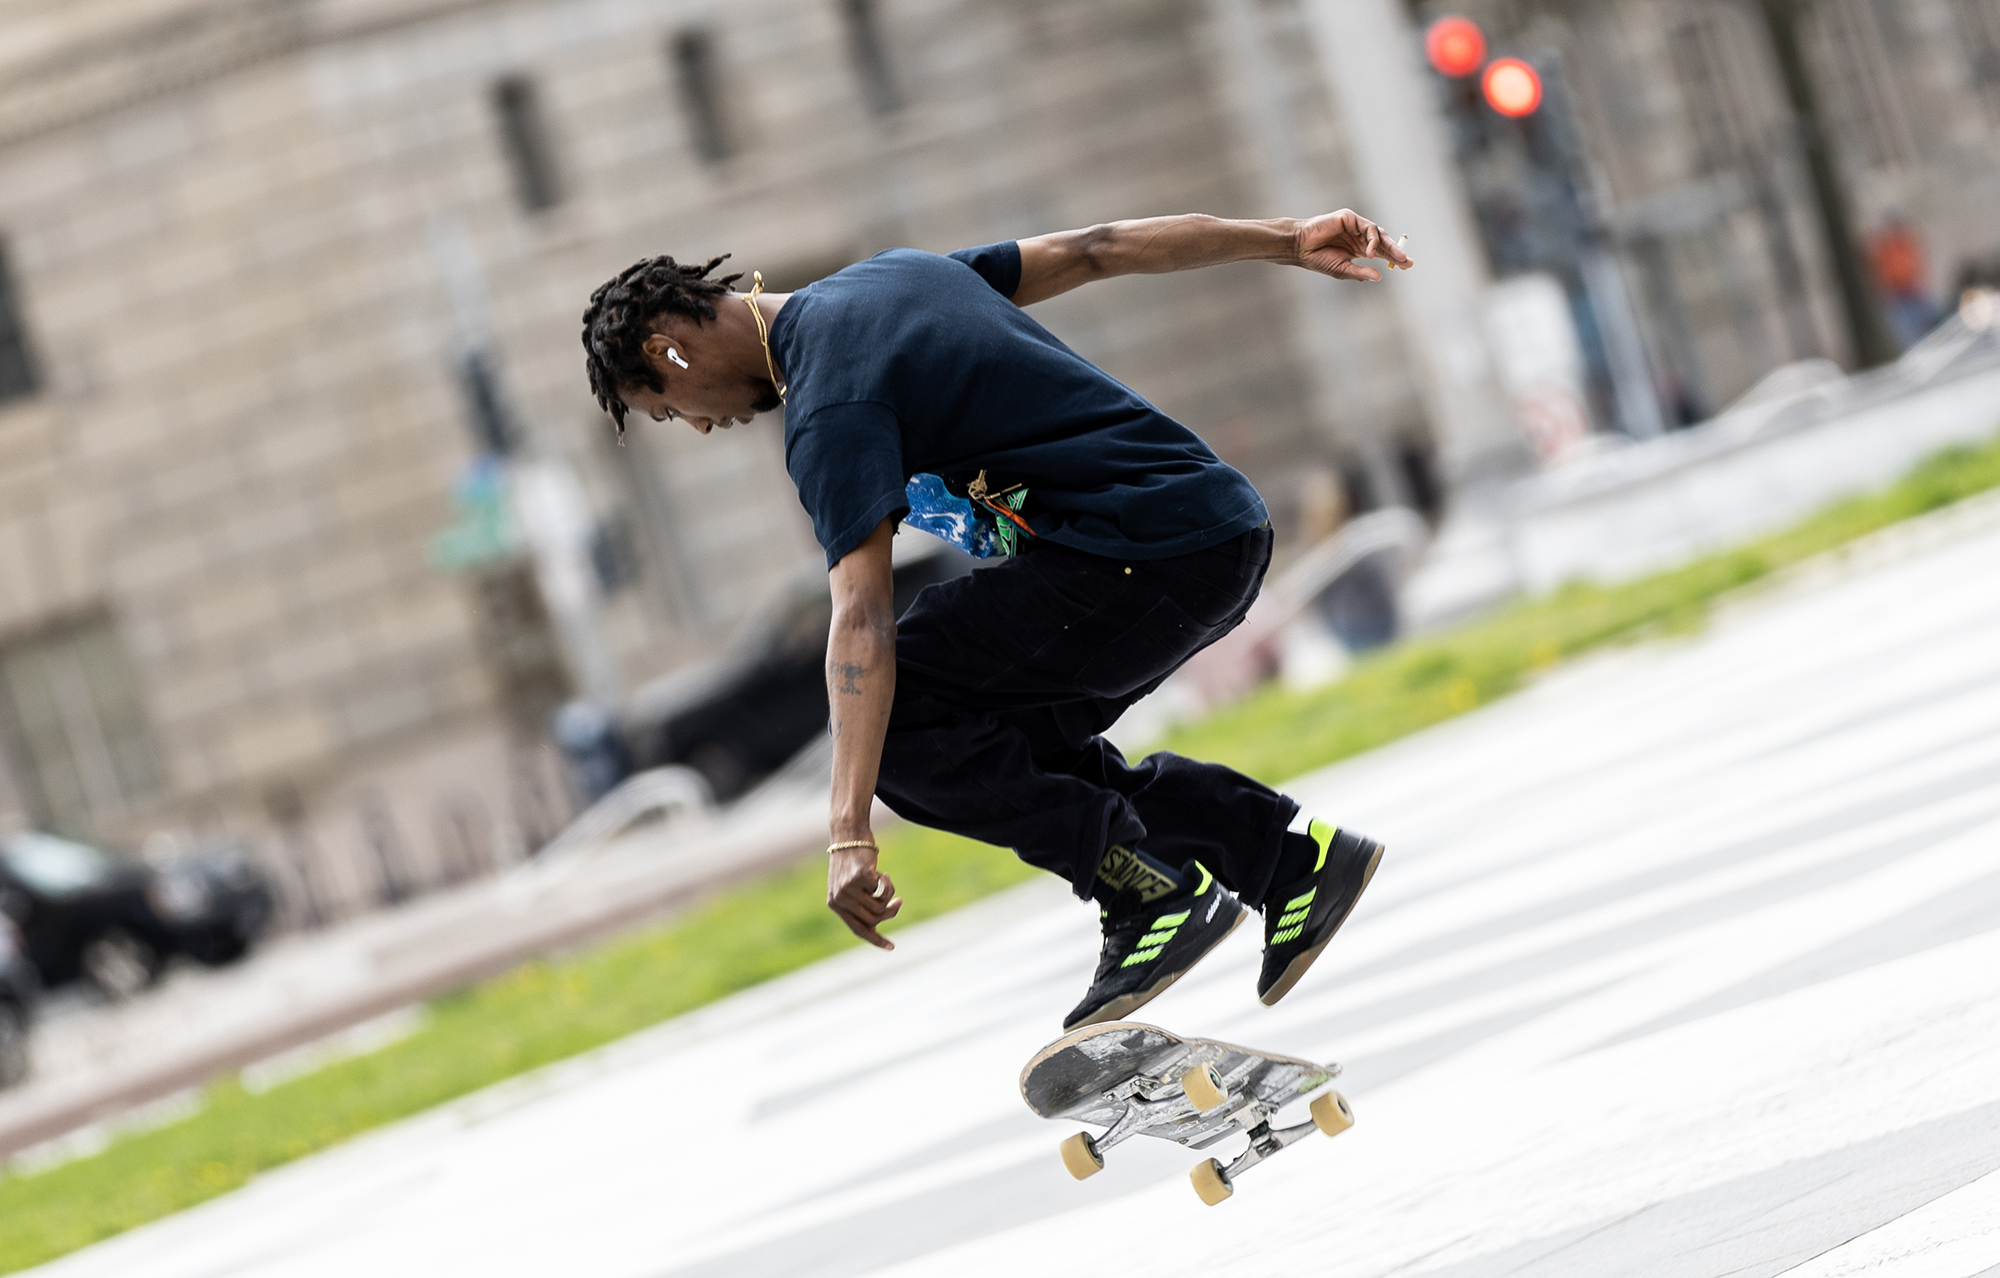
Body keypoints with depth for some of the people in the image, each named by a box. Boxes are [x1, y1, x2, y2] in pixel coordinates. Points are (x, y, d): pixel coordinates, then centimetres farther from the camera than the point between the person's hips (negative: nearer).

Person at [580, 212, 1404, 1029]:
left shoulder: (830, 408, -12)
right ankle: (1288, 853, 14)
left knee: (887, 714, -7)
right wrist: (1288, 242, 21)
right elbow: (1097, 251, 17)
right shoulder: (886, 275, 16)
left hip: (1148, 561, -10)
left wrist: (849, 836, -29)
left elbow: (862, 621, -23)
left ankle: (1150, 892, -6)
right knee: (1004, 753, 17)